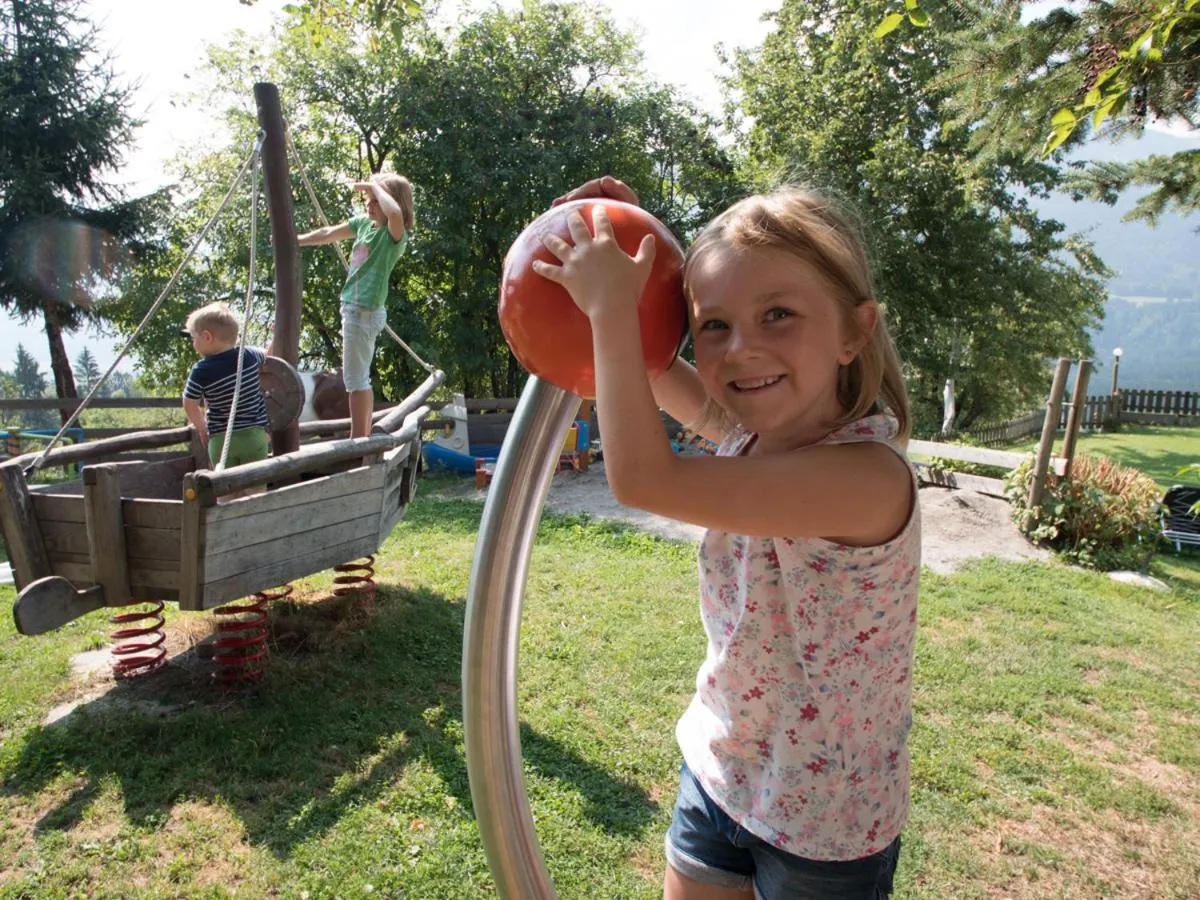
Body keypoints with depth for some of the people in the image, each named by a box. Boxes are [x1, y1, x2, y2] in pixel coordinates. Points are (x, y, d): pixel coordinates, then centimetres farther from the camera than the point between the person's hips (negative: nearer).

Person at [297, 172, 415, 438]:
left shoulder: (395, 234, -14)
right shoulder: (363, 223, 10)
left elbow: (395, 212, -37)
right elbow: (329, 233, 23)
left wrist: (376, 186, -23)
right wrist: (296, 240, 25)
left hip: (365, 310, -9)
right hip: (354, 306, 9)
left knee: (355, 377, -4)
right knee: (360, 376, 14)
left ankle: (359, 438, 4)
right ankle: (364, 436, 23)